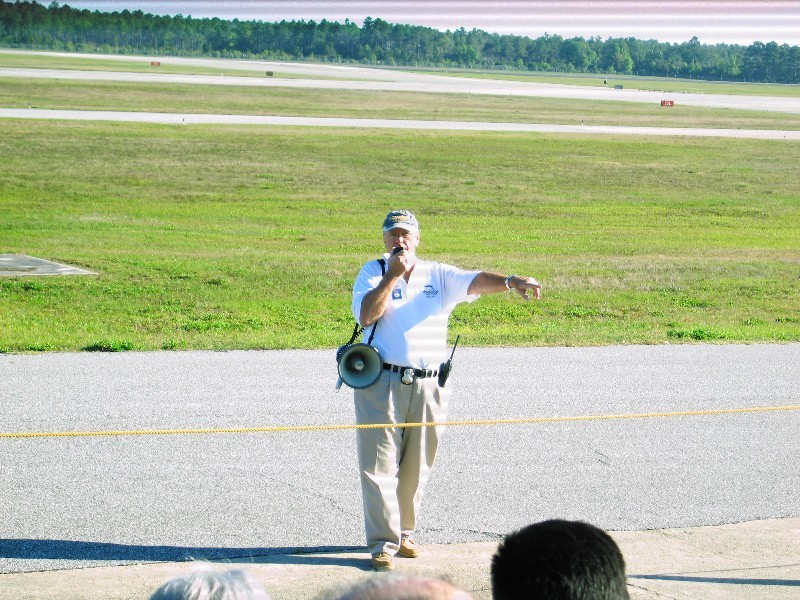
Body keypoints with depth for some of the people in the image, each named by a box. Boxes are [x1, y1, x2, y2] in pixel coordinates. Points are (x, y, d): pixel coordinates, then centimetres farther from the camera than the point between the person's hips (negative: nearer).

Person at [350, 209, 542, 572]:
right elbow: (366, 315, -12)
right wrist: (394, 274, -16)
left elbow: (476, 282, -8)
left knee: (416, 467, 10)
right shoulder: (373, 272, 4)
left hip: (427, 386, 3)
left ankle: (403, 533, 25)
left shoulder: (438, 276, 9)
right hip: (382, 383, -3)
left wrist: (511, 281, -26)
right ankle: (383, 542, -2)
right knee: (380, 464, -5)